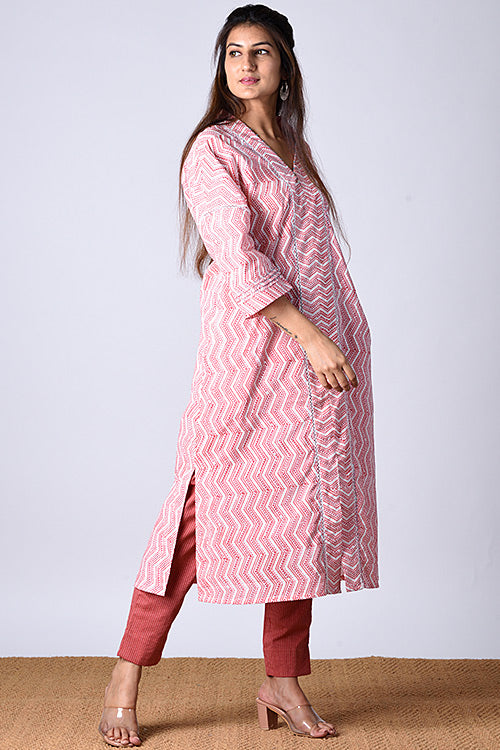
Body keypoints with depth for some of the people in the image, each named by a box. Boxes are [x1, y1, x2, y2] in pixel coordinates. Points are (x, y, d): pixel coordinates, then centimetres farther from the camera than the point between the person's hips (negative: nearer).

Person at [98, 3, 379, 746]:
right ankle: (126, 681, 6)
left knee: (301, 505, 5)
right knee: (212, 505, -7)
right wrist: (311, 336, -21)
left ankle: (283, 682, 14)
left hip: (316, 354, 7)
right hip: (250, 351, -7)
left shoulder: (292, 150, 20)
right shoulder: (213, 149, -3)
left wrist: (335, 340, 14)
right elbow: (239, 255, -14)